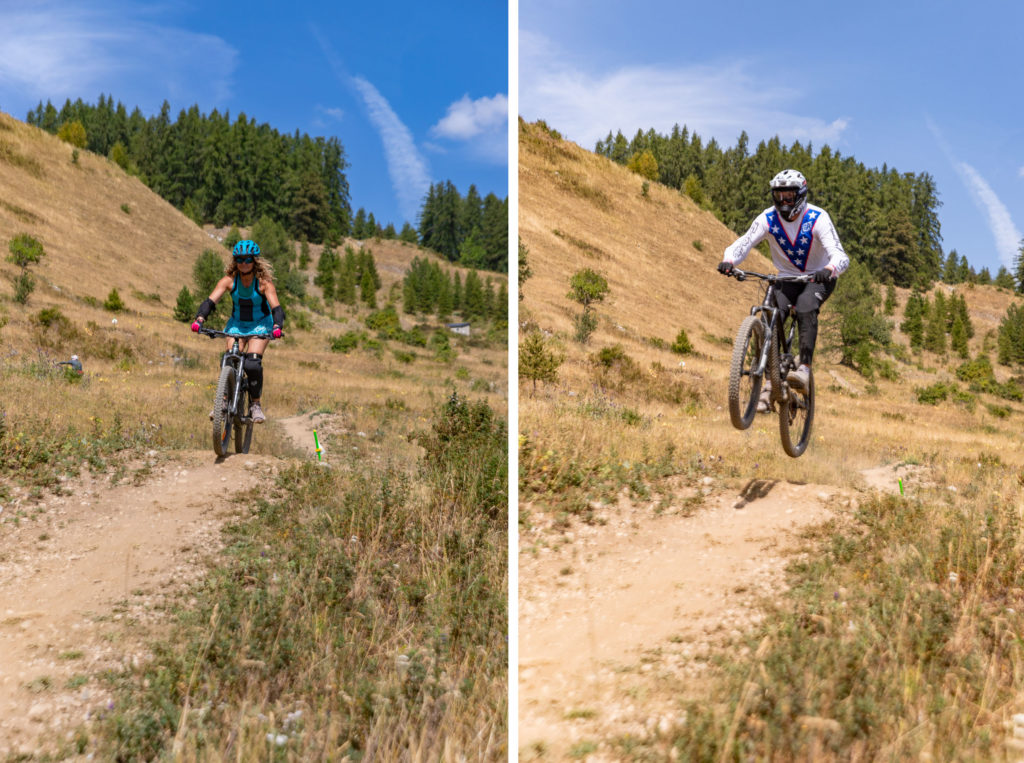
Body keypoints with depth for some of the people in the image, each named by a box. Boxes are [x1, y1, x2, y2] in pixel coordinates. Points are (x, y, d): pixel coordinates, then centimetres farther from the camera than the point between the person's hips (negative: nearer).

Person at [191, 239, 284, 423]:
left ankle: (256, 405, -5)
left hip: (260, 324, -3)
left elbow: (276, 308, -31)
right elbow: (210, 301, -24)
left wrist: (277, 326, -51)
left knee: (252, 364, -21)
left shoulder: (264, 282, -21)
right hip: (237, 323, 3)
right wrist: (199, 319, -43)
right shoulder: (229, 280, -15)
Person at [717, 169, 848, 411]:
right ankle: (771, 381, -16)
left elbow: (840, 256, -31)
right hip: (787, 279, 3)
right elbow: (743, 243, -20)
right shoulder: (768, 218, -13)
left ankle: (804, 368, -33)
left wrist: (830, 269, -54)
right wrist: (729, 260, -43)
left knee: (805, 308, -33)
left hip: (819, 278, -3)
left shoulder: (817, 218, -22)